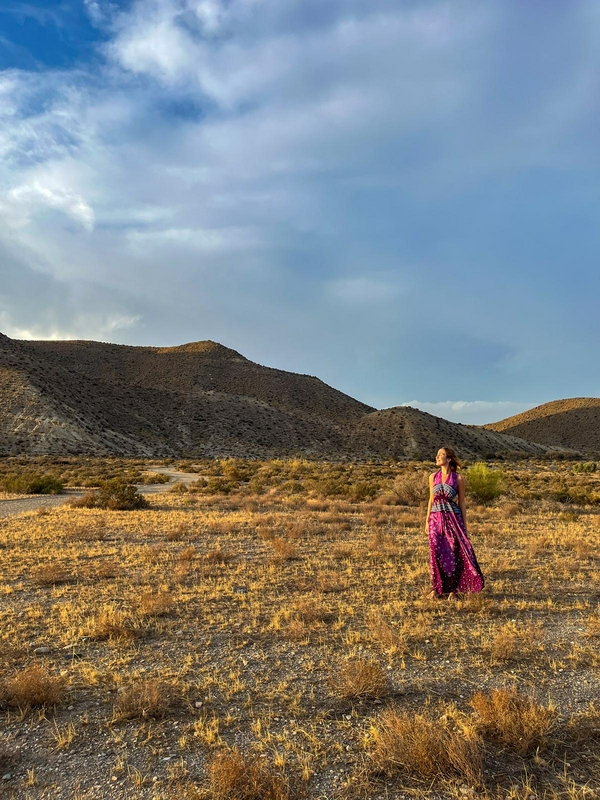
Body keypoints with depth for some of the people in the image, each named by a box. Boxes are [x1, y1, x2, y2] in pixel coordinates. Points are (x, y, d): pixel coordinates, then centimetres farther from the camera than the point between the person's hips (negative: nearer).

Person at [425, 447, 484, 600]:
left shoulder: (458, 478, -4)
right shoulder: (433, 477, 5)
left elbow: (461, 503, 1)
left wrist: (464, 525, 0)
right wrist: (427, 521, 8)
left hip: (453, 519, -3)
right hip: (436, 519, 3)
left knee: (453, 554, 1)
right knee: (436, 553, 3)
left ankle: (452, 590, 14)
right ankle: (437, 588, 17)